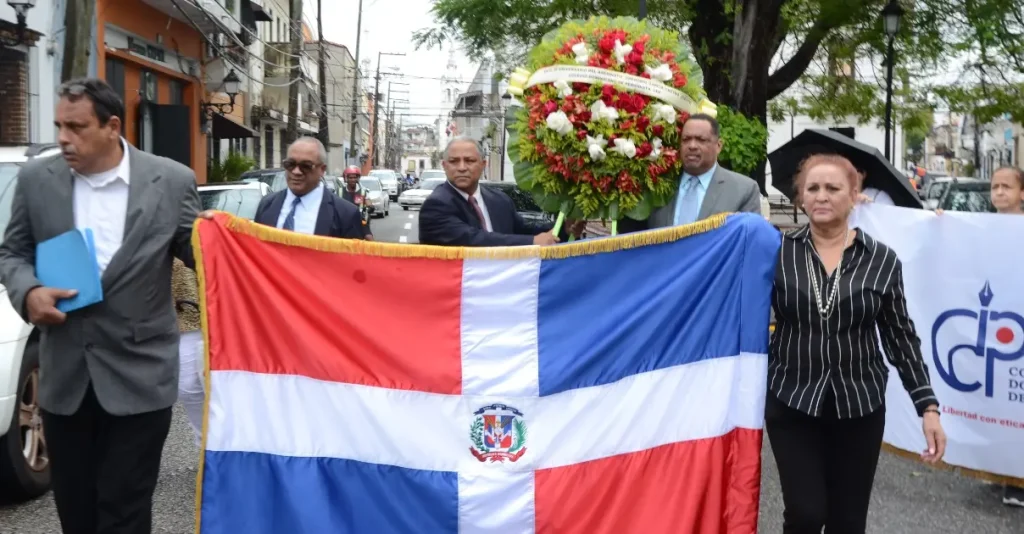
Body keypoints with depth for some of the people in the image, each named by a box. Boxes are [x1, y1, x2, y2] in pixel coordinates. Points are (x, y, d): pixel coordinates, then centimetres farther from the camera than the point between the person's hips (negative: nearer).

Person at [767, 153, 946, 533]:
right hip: (791, 401, -1)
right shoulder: (777, 252, -3)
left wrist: (928, 407, 0)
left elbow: (901, 336, 3)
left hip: (859, 404, 1)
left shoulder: (881, 260, -1)